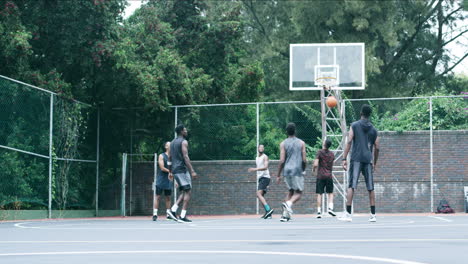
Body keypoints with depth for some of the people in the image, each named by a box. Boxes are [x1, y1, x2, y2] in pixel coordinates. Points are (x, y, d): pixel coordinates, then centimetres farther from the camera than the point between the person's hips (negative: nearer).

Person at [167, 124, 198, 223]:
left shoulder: (173, 142, 18)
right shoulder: (184, 142, -8)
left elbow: (170, 158, 20)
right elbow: (185, 157, -18)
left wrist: (170, 172, 26)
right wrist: (192, 171, -22)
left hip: (175, 170, 9)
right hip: (182, 169, -9)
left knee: (184, 192, 14)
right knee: (188, 192, -5)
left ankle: (173, 210, -1)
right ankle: (183, 216, -12)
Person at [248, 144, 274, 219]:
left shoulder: (265, 157, -5)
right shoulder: (257, 158, 21)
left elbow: (265, 167, -20)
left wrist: (255, 169, -30)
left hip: (265, 177, -9)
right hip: (260, 178, 9)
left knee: (259, 194, -21)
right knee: (261, 196, 8)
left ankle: (268, 210, -29)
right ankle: (268, 213, 9)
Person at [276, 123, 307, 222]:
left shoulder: (283, 144, 3)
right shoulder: (301, 143, 4)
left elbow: (282, 161, -3)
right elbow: (304, 160, 0)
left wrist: (278, 175, 2)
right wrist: (303, 170, 19)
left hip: (287, 171, 3)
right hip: (297, 171, -3)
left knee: (290, 191, 17)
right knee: (298, 193, 1)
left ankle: (285, 214, 9)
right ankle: (289, 203, -30)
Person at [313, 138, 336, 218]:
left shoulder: (320, 152, -6)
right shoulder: (332, 154, 8)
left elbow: (316, 164, -13)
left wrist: (313, 169, 5)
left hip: (320, 176, -3)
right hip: (329, 176, 3)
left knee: (319, 194, 1)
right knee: (330, 193, 12)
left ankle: (319, 211, -4)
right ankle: (330, 208, -6)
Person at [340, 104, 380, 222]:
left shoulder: (354, 125, 4)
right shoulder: (373, 129, 13)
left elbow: (349, 142, -6)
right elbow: (376, 148, 12)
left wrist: (344, 158, -7)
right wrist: (375, 163, 22)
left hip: (356, 159, -3)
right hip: (368, 160, 3)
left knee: (351, 186, -6)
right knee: (370, 188, 7)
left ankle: (348, 214, -13)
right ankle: (373, 215, 8)